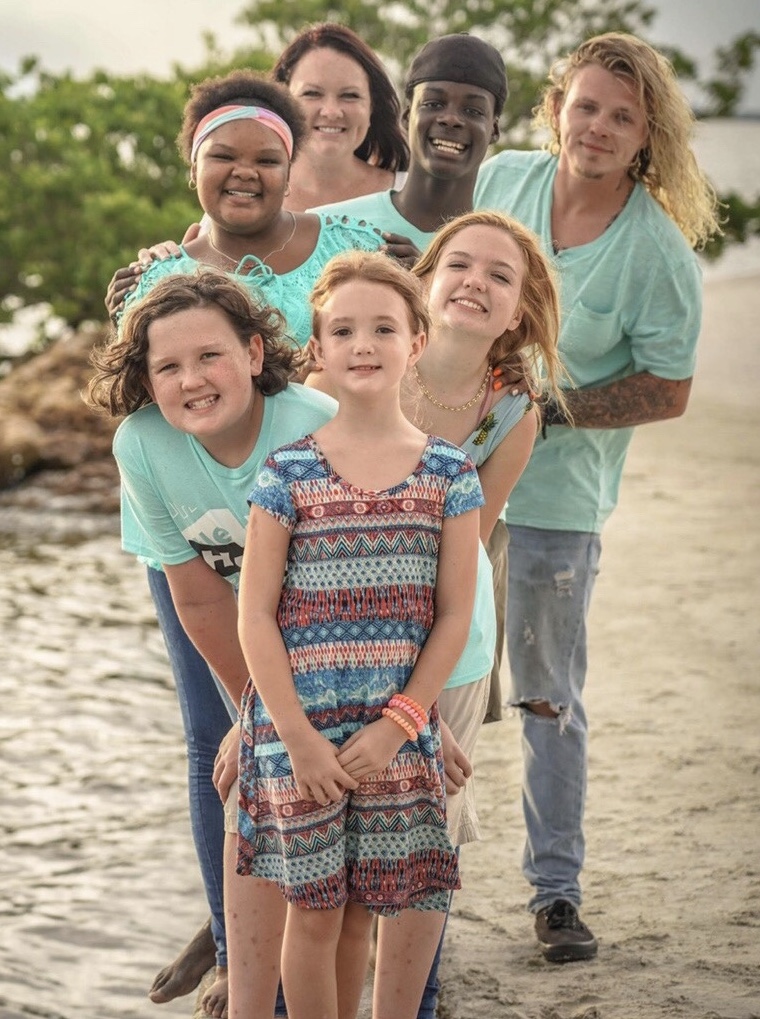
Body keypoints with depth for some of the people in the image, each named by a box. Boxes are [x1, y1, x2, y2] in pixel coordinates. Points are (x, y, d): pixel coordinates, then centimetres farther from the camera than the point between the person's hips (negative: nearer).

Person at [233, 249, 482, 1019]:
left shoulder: (448, 472, 2)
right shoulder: (289, 472, -3)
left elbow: (455, 616, 0)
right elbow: (255, 615, -4)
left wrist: (395, 727, -7)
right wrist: (299, 737, -10)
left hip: (398, 730, 1)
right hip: (298, 724, -1)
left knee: (364, 910, 3)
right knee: (316, 912, 4)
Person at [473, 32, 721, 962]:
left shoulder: (659, 255, -13)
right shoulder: (502, 179, -3)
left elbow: (667, 391, -8)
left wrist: (551, 410, -16)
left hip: (556, 493, -3)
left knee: (548, 697, 6)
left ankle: (556, 889, 19)